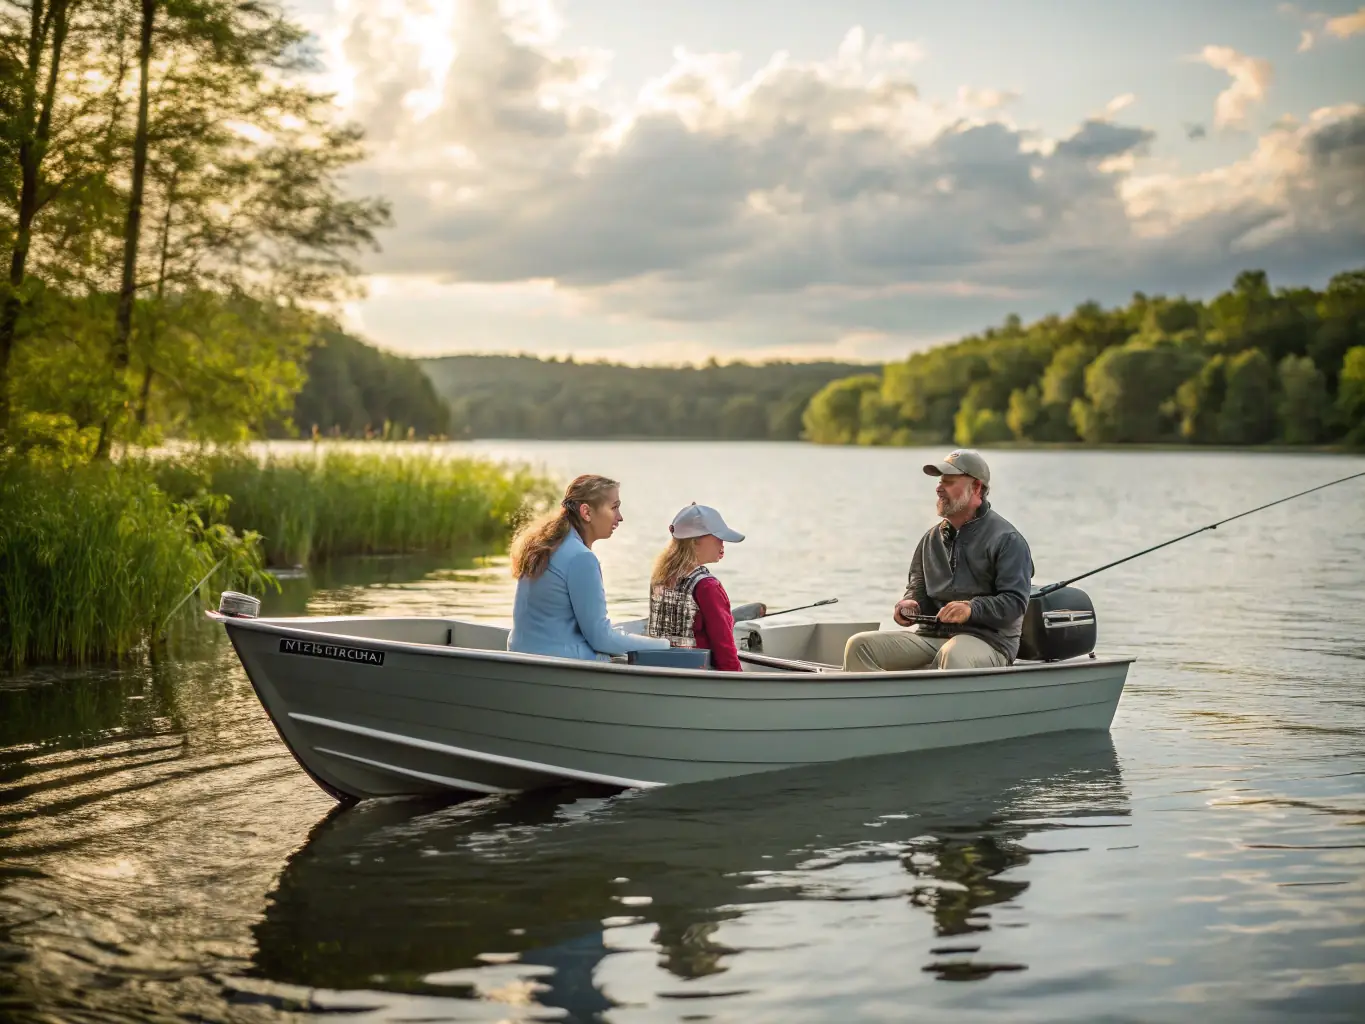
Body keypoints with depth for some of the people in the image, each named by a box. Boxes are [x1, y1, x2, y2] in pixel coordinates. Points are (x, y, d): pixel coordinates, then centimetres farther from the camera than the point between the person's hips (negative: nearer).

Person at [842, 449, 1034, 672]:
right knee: (860, 645, -13)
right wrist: (910, 603, 1)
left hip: (986, 639, -6)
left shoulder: (1006, 540, -1)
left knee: (953, 655, -42)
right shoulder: (933, 537, 19)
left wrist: (972, 609, -26)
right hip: (932, 635, 6)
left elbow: (1014, 602, -10)